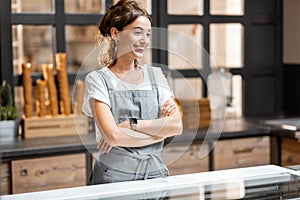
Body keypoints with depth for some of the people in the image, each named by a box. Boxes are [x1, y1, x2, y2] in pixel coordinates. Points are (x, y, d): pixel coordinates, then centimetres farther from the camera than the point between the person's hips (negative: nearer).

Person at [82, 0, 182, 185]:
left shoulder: (155, 75, 11)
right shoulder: (98, 79, -2)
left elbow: (177, 126, -1)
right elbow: (113, 135, -14)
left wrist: (131, 124, -11)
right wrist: (161, 130, -6)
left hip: (155, 174, 3)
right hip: (114, 176, -3)